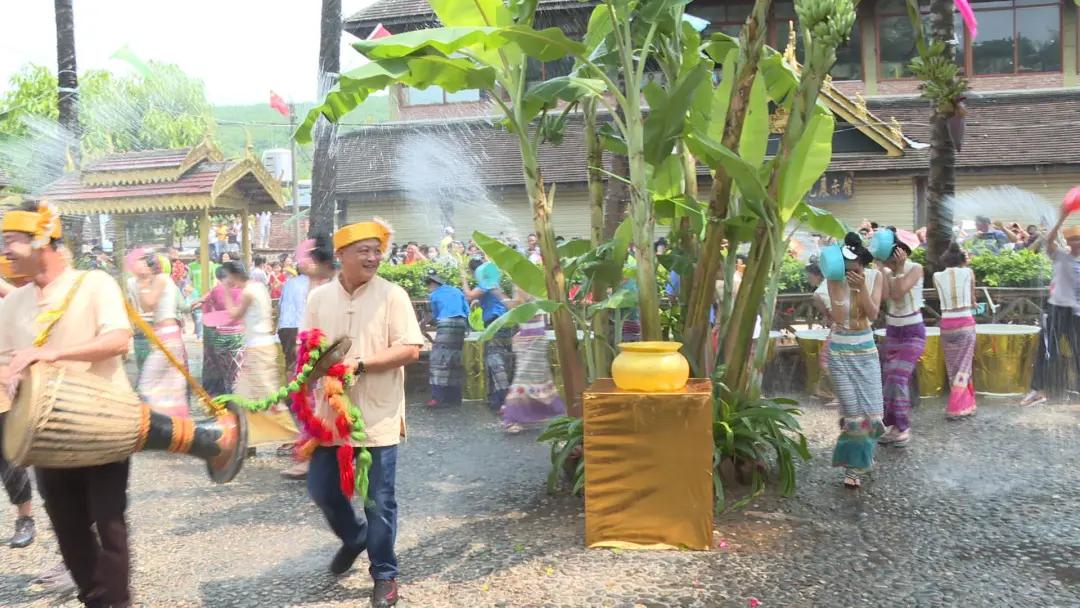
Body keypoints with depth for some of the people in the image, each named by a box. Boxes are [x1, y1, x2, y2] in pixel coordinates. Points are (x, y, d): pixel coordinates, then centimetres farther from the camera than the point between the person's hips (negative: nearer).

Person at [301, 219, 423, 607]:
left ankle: (385, 576, 22)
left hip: (378, 416, -4)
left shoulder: (392, 295, -8)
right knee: (321, 489, 13)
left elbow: (410, 350, -13)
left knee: (379, 502, 4)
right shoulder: (319, 297, 5)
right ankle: (354, 537, 43)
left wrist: (360, 364, -20)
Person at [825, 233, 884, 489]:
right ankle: (853, 466, 6)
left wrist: (862, 287, -23)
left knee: (871, 408, 3)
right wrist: (841, 284, -25)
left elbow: (873, 315, -12)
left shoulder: (875, 276, -5)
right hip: (840, 350, -3)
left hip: (866, 349, 3)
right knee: (852, 410, -5)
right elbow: (838, 317, -21)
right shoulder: (835, 280, -12)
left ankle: (860, 458, 27)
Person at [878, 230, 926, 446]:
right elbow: (885, 295, -18)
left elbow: (898, 293, -25)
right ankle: (893, 426, 13)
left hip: (913, 332, -5)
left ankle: (903, 427, -3)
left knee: (898, 377, -14)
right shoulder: (886, 271, 1)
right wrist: (884, 268, -16)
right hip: (892, 331, 5)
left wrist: (899, 267, -19)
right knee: (890, 379, 4)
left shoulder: (915, 268, -12)